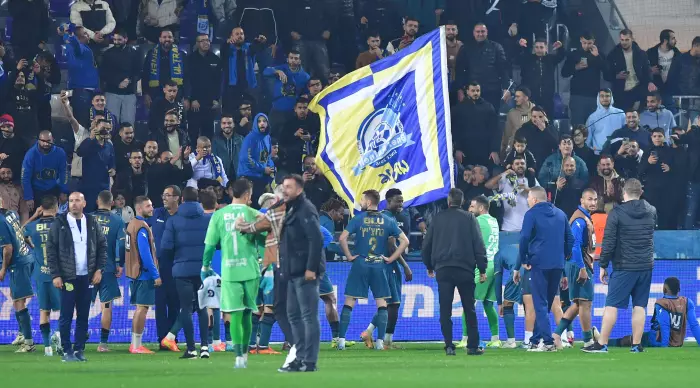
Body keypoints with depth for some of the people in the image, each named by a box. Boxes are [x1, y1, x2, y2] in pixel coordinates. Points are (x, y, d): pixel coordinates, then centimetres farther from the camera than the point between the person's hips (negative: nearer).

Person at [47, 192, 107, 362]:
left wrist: (99, 270, 4)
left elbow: (102, 246, 13)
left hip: (87, 277, 3)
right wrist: (55, 275, -7)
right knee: (66, 316, -4)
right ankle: (67, 351, 1)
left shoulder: (92, 223, 7)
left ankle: (79, 349, 11)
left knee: (83, 316, 5)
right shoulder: (59, 223, -1)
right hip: (67, 277, -3)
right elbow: (51, 250, -1)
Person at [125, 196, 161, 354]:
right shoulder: (142, 228, -16)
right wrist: (155, 275, -18)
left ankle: (134, 344, 19)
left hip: (135, 273, 10)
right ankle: (137, 345, -5)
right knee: (142, 308, -6)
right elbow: (145, 254, -21)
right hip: (144, 274, -10)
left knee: (140, 308, 15)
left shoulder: (132, 224, 14)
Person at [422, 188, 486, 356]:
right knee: (469, 309, 6)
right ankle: (473, 346, 4)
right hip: (465, 270, -1)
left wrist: (429, 266, 23)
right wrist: (482, 269, 1)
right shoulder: (469, 218, 0)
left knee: (445, 310, 3)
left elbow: (427, 244, 11)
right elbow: (479, 244, -3)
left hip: (443, 270, 1)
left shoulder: (438, 218, 6)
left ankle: (449, 346, -5)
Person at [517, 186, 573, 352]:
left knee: (540, 304, -4)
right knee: (546, 303, 13)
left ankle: (548, 342, -14)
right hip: (557, 264, 6)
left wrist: (523, 260, -2)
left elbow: (524, 238, -12)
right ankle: (535, 340, 17)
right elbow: (570, 238, 13)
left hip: (539, 264, -6)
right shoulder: (560, 214, 14)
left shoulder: (532, 214, -4)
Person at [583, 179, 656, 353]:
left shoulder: (616, 213, -8)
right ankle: (636, 345, 8)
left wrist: (603, 266, -1)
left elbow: (608, 242, -9)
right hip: (646, 266, 4)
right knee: (639, 306, 8)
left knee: (612, 305, -1)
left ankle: (602, 344, -1)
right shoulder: (651, 212, 6)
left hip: (624, 267, -4)